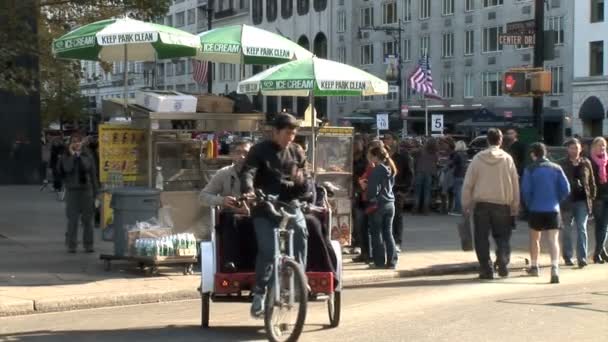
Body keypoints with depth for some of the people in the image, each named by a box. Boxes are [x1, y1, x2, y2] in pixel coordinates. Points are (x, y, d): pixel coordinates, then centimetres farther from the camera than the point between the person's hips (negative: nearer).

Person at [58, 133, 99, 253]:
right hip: (72, 191, -1)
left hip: (86, 190, 1)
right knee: (72, 219, -3)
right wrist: (72, 155, -10)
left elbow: (93, 175, 6)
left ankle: (88, 245, 8)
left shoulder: (87, 157, 7)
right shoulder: (66, 157, 5)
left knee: (88, 219, 2)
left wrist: (95, 193, 1)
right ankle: (71, 245, 1)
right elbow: (67, 169, -12)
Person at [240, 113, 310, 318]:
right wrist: (248, 191, -37)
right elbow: (248, 172, -15)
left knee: (301, 230, -29)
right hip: (264, 208, -2)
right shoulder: (260, 150, 1)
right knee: (267, 249, -21)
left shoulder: (297, 152, 11)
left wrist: (302, 181, -13)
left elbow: (306, 189, 11)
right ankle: (259, 294, -4)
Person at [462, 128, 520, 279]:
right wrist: (515, 207, 9)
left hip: (481, 204, 0)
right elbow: (515, 184, 2)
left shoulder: (478, 158, -1)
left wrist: (466, 205, 7)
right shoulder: (507, 159, -1)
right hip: (502, 204, 0)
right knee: (502, 236, 13)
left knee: (482, 238, 7)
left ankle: (486, 269, 4)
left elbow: (468, 183, -1)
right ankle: (503, 261, -9)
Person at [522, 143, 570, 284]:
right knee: (554, 240, -4)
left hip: (536, 210, -1)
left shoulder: (530, 169, -3)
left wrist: (529, 204, 9)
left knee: (534, 238, 19)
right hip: (553, 209, 1)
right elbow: (566, 189, 1)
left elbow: (526, 190, -9)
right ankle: (555, 268, -23)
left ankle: (534, 266, 31)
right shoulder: (556, 168, 4)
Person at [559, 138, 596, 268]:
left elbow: (591, 182, 9)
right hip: (567, 202, -1)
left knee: (582, 229, -5)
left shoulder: (586, 163, 5)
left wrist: (592, 197, 4)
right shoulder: (562, 164, 0)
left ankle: (582, 257, -6)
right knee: (567, 230, 8)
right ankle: (567, 257, 18)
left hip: (582, 201, 1)